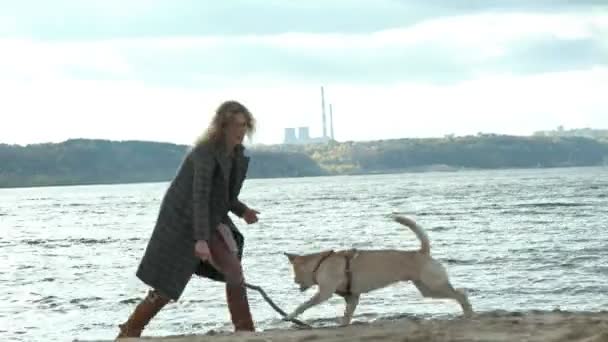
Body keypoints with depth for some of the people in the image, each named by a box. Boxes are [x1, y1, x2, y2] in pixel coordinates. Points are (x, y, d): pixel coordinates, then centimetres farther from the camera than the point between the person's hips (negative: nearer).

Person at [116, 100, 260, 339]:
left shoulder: (237, 154, 2)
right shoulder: (205, 152, -24)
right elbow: (200, 196, -31)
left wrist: (242, 211, 1)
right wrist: (201, 239, -38)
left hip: (211, 220, 8)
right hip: (182, 222, -7)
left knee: (235, 272, -5)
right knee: (166, 288, -1)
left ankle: (246, 334, 1)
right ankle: (128, 333, 15)